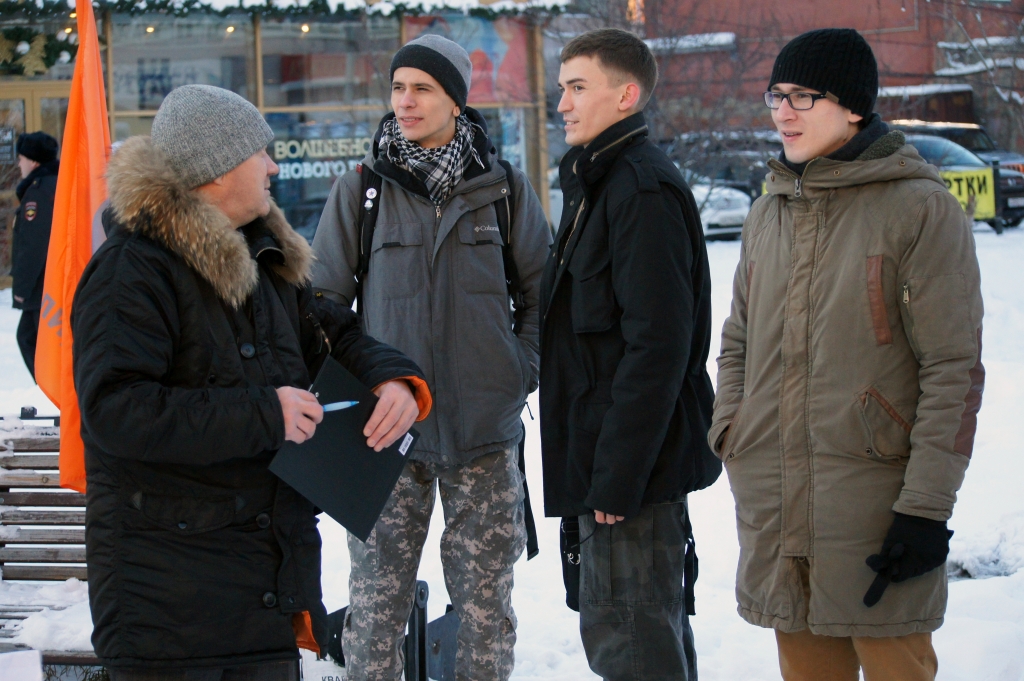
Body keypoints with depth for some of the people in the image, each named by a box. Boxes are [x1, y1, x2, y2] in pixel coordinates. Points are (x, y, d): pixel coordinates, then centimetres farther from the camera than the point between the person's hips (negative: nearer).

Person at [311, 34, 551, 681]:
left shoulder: (506, 189, 3)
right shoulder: (360, 191, 1)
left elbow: (542, 292, 12)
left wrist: (521, 373, 3)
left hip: (486, 432, 1)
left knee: (486, 600, 6)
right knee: (377, 601, -1)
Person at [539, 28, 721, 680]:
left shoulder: (643, 189, -16)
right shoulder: (598, 181, 17)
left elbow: (657, 344, -23)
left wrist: (617, 473, -24)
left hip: (634, 460, -11)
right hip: (616, 460, 11)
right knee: (656, 625, 17)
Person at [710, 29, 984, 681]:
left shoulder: (922, 209, -7)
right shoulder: (769, 213, 13)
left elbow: (955, 368, -10)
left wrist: (926, 506, -14)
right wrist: (729, 433, 8)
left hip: (874, 503, -6)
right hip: (774, 515, 6)